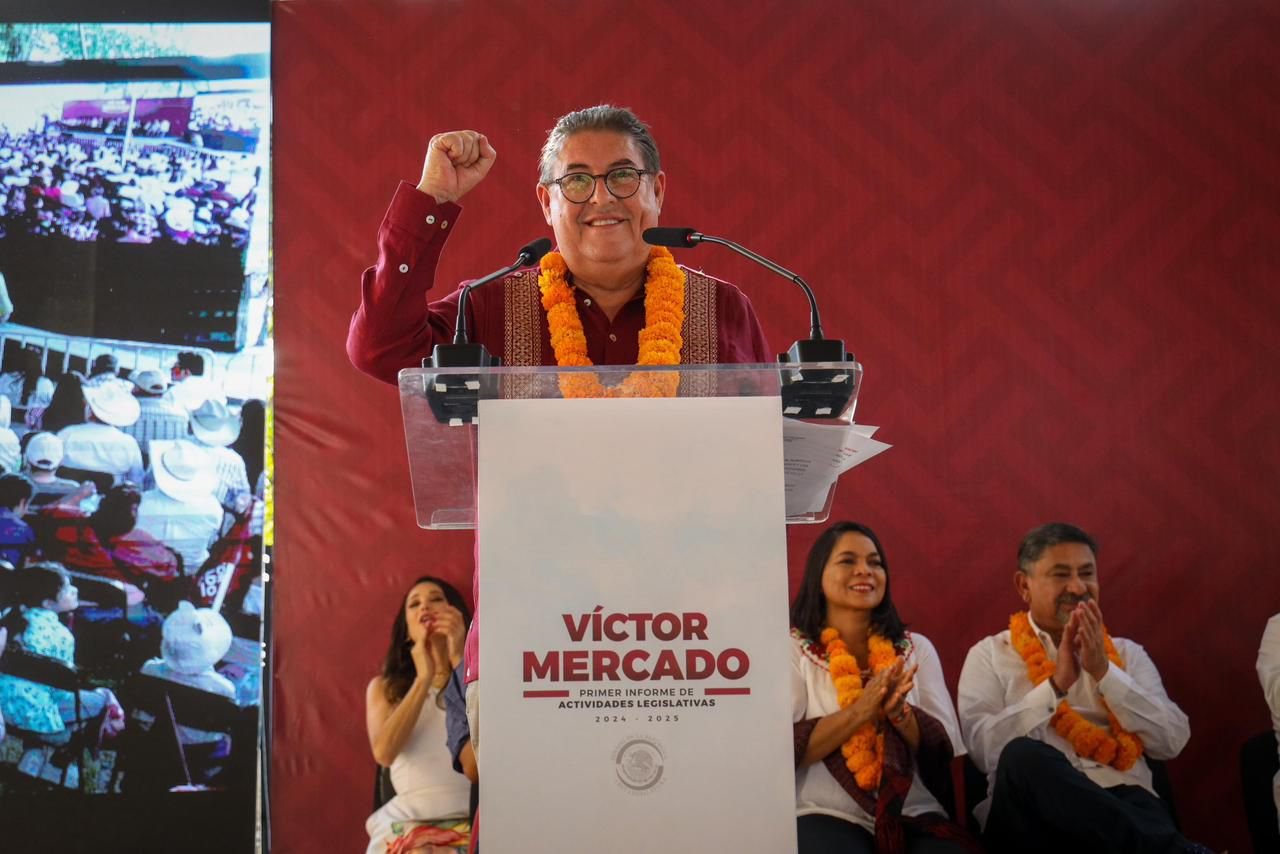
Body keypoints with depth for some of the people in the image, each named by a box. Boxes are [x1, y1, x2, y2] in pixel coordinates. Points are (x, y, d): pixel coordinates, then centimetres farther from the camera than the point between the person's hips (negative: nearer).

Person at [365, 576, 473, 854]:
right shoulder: (384, 686, 17)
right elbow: (384, 752, -2)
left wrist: (460, 659, -6)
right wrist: (424, 678, -1)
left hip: (470, 819, 0)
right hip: (407, 822, 0)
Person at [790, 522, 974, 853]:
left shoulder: (917, 648, 12)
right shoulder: (792, 648, 3)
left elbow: (947, 748, 6)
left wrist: (899, 711, -13)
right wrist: (861, 709, -18)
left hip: (914, 814, 3)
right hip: (828, 816, -3)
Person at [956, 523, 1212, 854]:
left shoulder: (1127, 653, 22)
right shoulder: (990, 655, 13)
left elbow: (1172, 740, 6)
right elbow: (984, 748, -4)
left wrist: (1104, 672, -4)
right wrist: (1055, 685, -10)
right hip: (1034, 811, 2)